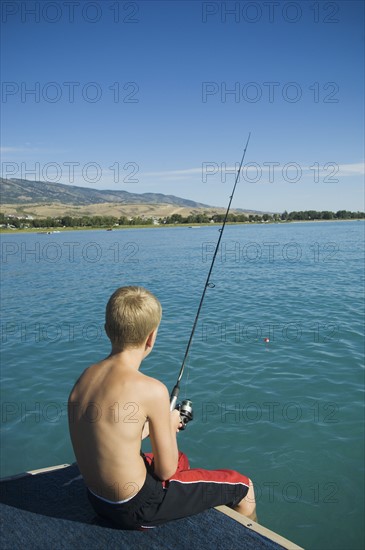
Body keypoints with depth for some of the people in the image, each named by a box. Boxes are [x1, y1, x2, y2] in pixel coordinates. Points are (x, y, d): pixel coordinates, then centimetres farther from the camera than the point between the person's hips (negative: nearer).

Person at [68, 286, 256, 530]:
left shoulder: (84, 377, -3)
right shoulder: (152, 390, -25)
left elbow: (110, 440, 7)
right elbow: (166, 470, -15)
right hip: (138, 508, -8)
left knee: (181, 459, 35)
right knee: (243, 487, 10)